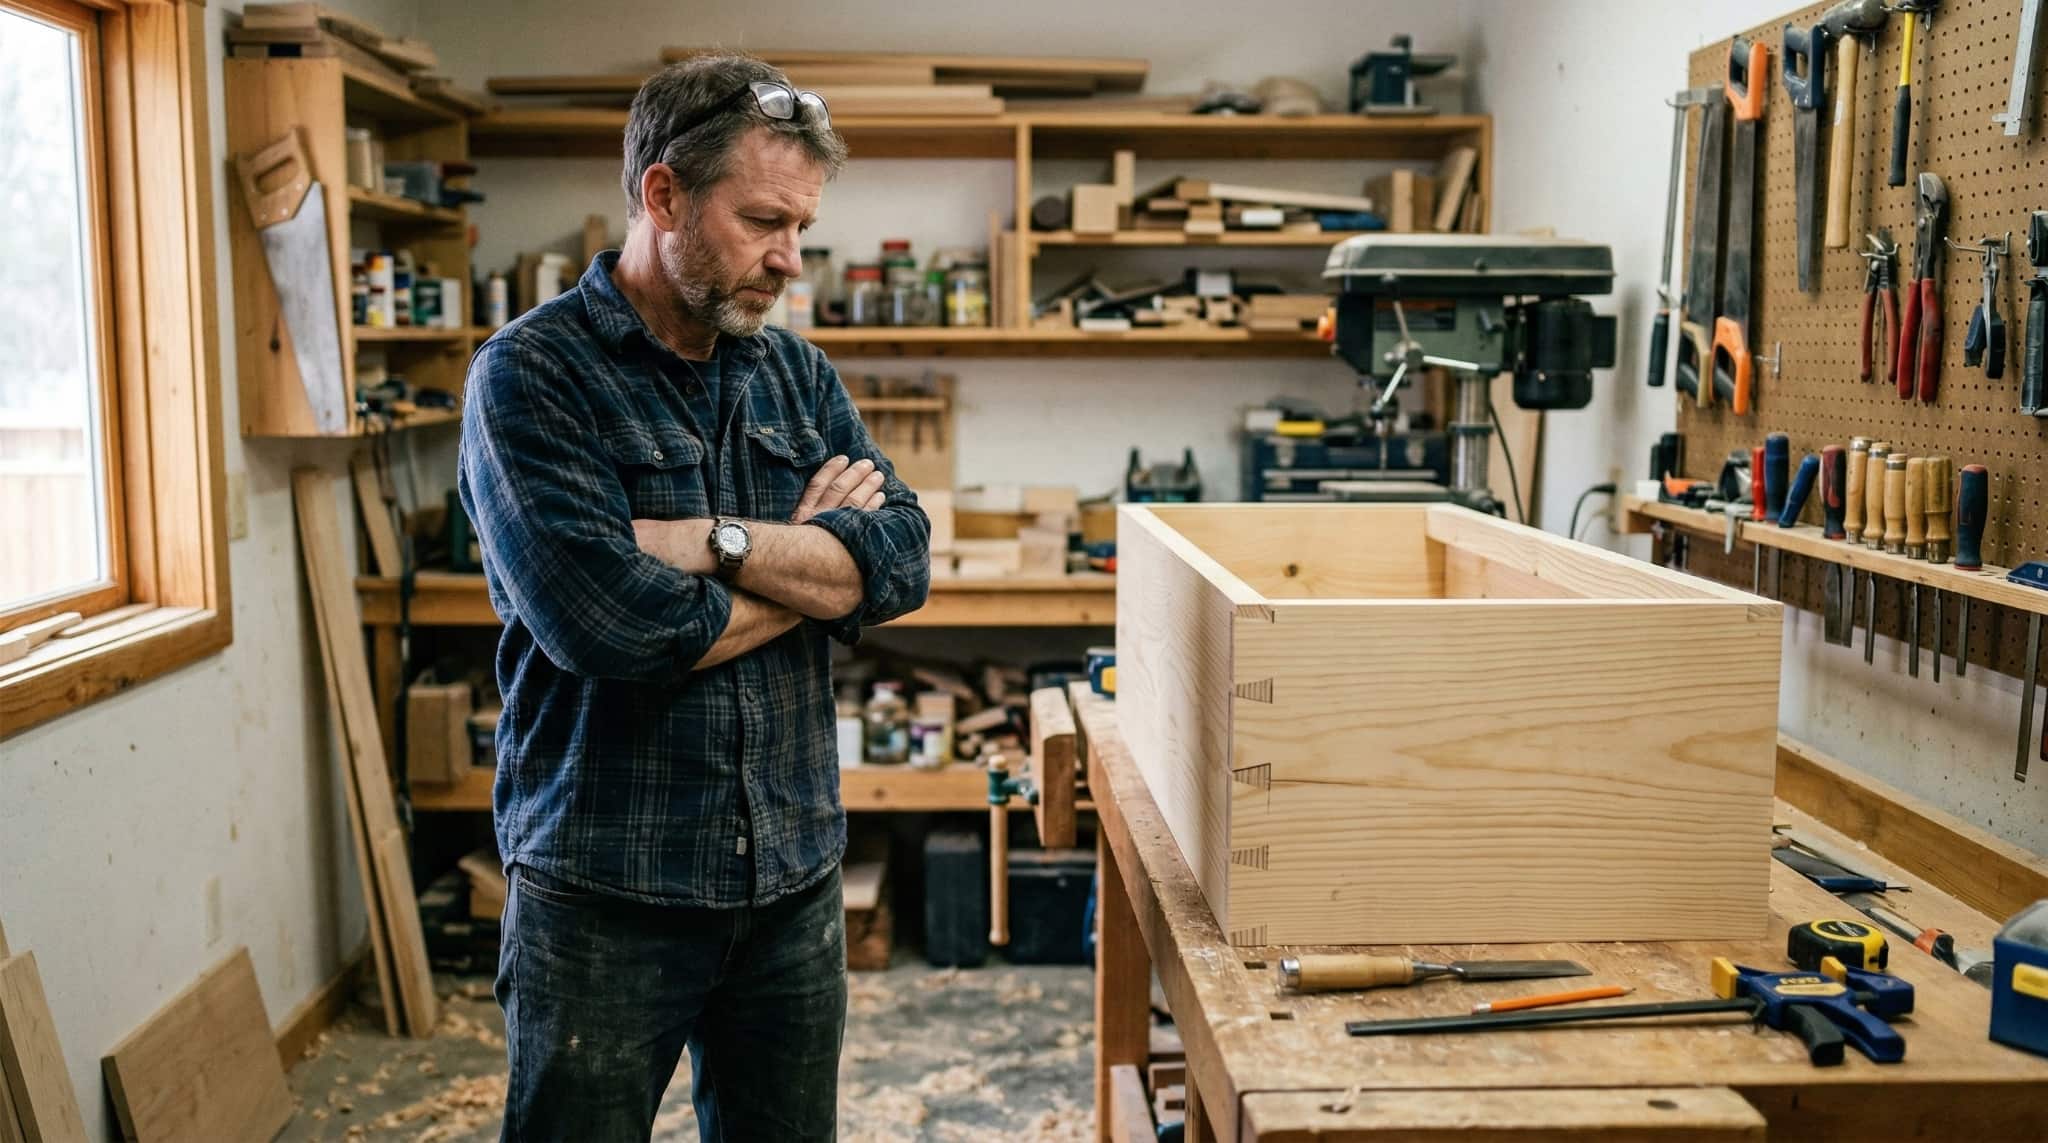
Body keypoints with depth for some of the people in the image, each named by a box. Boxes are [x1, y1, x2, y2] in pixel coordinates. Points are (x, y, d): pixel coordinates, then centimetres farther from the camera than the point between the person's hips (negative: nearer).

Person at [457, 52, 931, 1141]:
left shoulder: (799, 374, 7)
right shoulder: (531, 373, -11)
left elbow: (901, 559, -5)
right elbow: (609, 625, -23)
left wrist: (715, 542, -19)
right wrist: (812, 560, -9)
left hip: (794, 878, 5)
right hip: (604, 895, -5)